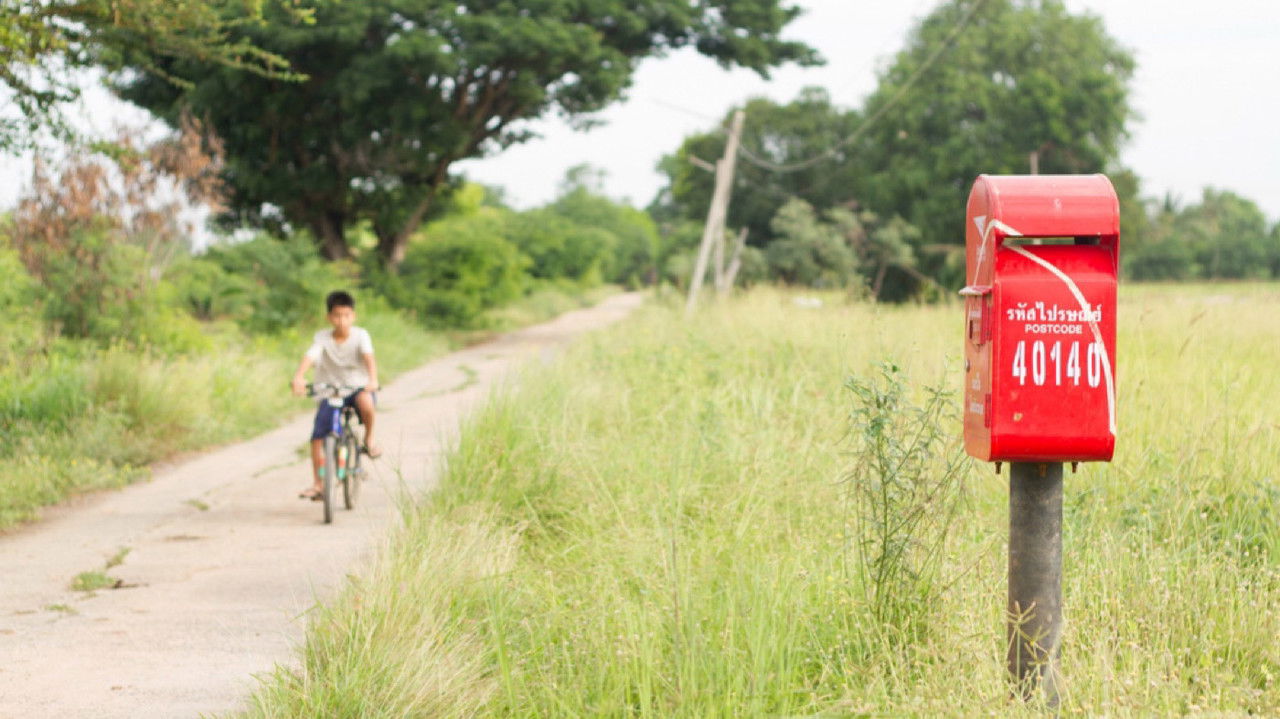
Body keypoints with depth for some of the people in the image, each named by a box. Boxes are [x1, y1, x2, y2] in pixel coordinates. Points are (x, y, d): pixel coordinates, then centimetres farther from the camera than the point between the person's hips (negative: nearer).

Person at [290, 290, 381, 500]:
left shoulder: (360, 335, -8)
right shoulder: (322, 337, -6)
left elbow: (369, 357, -24)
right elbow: (309, 357, -22)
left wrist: (373, 380, -44)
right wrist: (298, 377, -41)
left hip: (358, 388, -2)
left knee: (365, 402, -38)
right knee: (317, 435, -13)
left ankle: (369, 439, -9)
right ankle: (318, 484, -3)